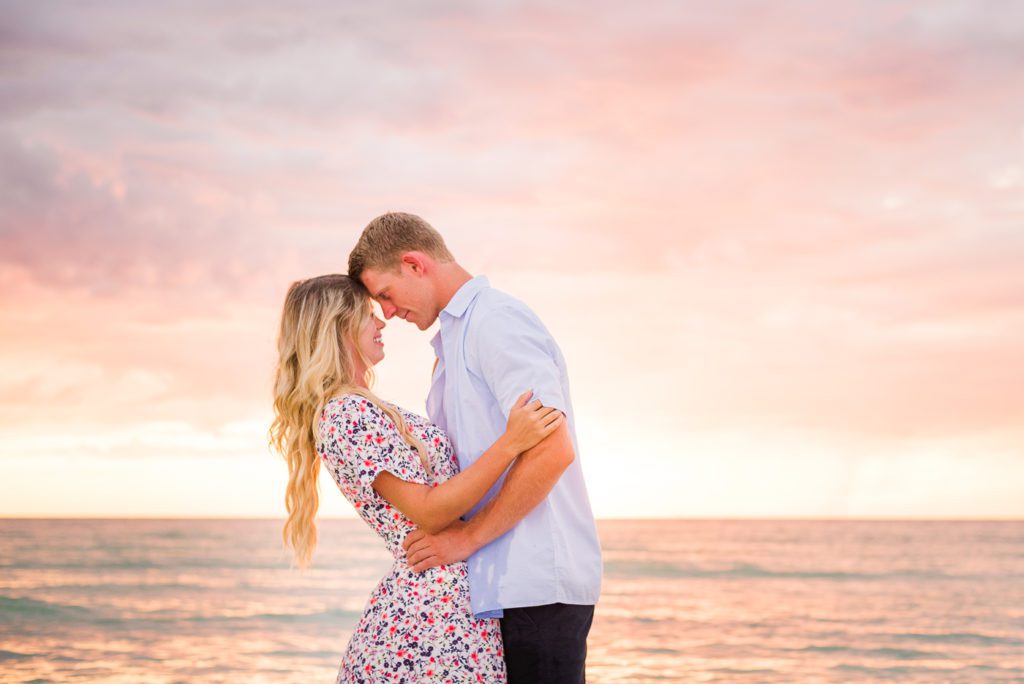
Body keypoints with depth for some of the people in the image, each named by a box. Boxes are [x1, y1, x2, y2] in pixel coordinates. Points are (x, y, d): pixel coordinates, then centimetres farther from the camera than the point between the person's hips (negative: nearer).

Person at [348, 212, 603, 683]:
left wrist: (465, 538, -15)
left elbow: (552, 451, -20)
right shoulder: (456, 337, 23)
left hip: (534, 586, -10)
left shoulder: (495, 321, -9)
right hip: (502, 586, 10)